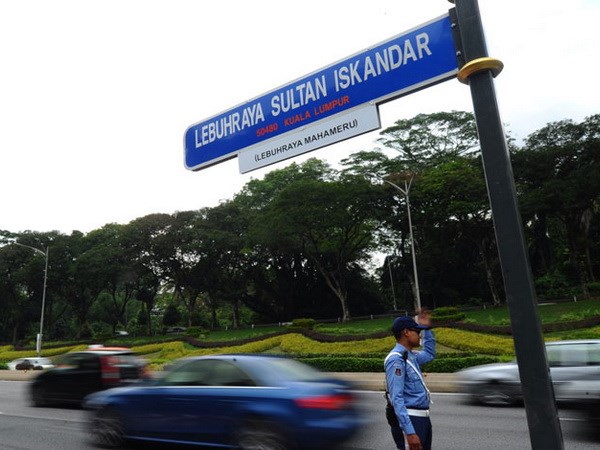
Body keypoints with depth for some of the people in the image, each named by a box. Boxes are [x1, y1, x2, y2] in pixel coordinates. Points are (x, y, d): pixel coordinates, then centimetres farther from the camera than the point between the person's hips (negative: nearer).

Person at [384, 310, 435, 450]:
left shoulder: (411, 356, 12)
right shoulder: (396, 359, -17)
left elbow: (430, 354, 35)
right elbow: (396, 399, -22)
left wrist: (427, 329, 24)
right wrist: (409, 432, -28)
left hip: (423, 419, 9)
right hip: (409, 420, -9)